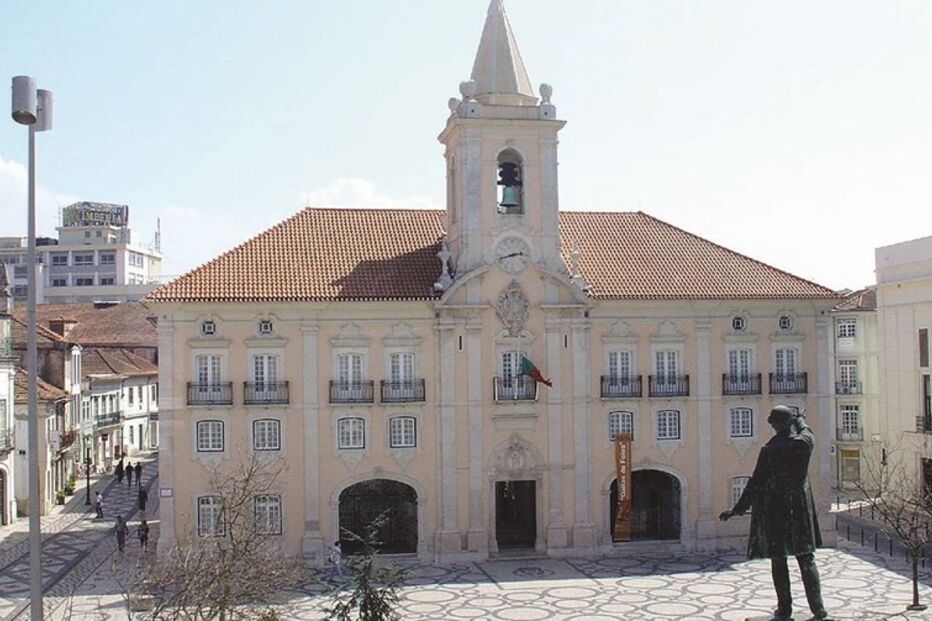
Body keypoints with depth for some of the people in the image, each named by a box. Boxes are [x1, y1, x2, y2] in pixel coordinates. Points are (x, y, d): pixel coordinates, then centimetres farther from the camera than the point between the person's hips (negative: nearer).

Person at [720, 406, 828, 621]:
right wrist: (798, 417, 39)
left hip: (775, 510, -3)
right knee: (806, 559, 9)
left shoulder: (769, 451, -16)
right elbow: (804, 429, 19)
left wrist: (738, 509, -8)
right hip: (800, 506, 3)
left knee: (778, 560, 7)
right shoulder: (805, 442, -8)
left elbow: (756, 483, -14)